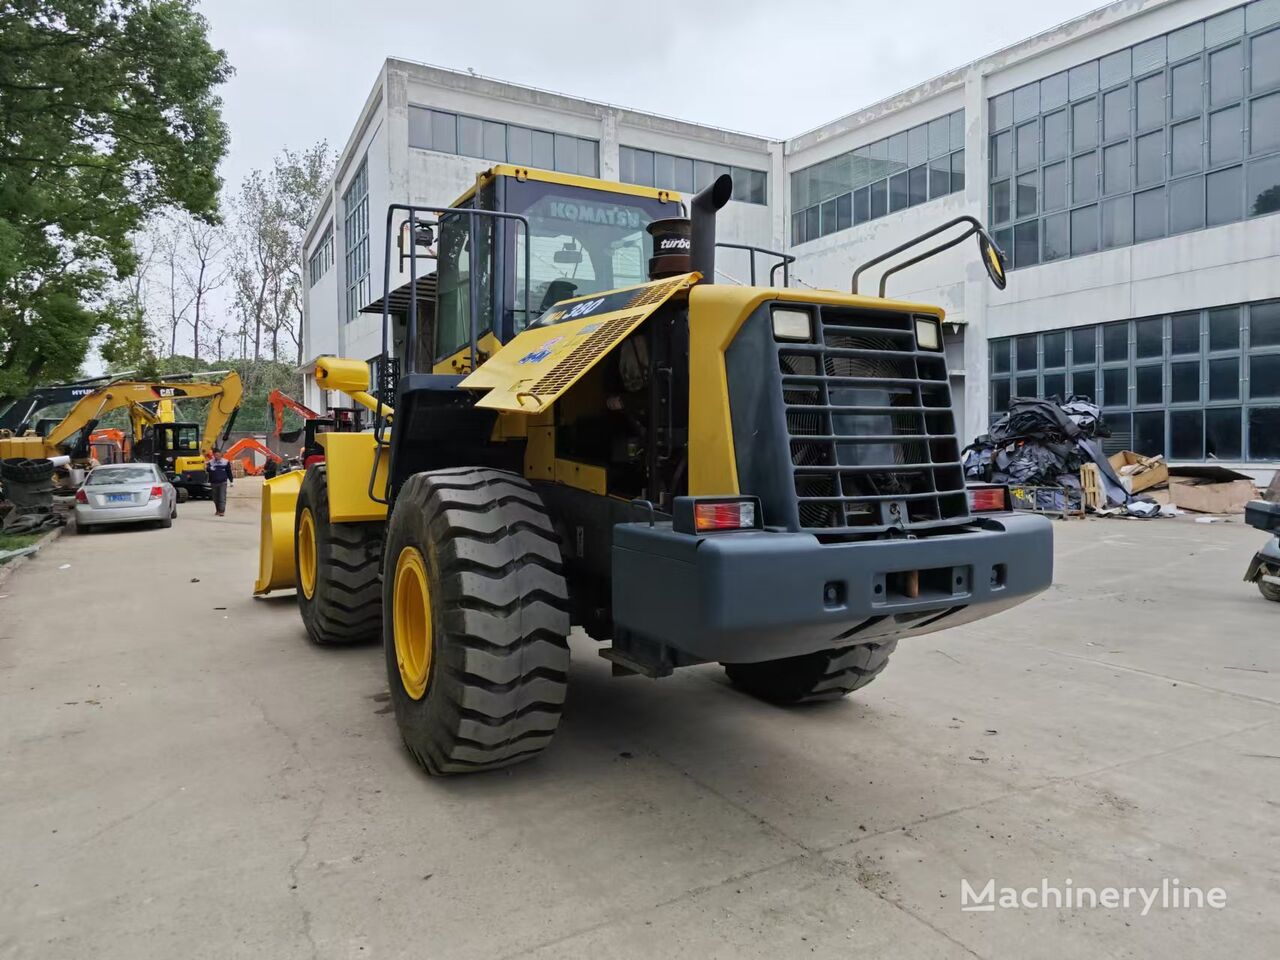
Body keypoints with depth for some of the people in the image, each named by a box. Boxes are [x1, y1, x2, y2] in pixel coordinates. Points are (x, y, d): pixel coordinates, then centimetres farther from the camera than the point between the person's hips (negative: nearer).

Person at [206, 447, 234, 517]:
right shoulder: (210, 462, 3)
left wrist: (231, 481, 6)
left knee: (222, 497, -9)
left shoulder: (226, 462, 0)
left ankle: (222, 511, -9)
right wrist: (207, 468, -27)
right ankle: (217, 510, 25)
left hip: (223, 482, -2)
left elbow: (229, 472, 5)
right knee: (215, 498, 11)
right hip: (214, 483, 3)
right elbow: (208, 471, -5)